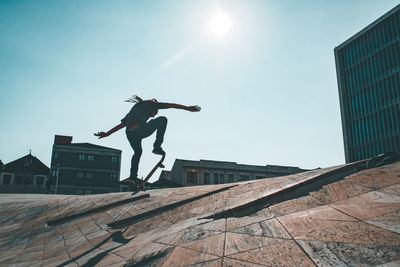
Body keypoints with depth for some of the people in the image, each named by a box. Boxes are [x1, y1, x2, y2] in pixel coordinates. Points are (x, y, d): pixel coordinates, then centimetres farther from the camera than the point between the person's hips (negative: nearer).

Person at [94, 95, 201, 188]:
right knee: (163, 119, 16)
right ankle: (157, 147, 9)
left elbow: (121, 124, 37)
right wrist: (188, 108, 13)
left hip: (130, 134, 7)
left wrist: (107, 133, 42)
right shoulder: (150, 104, 21)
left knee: (137, 152, 33)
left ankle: (132, 177, 27)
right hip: (141, 130, -6)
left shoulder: (135, 108, 36)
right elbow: (171, 105, 14)